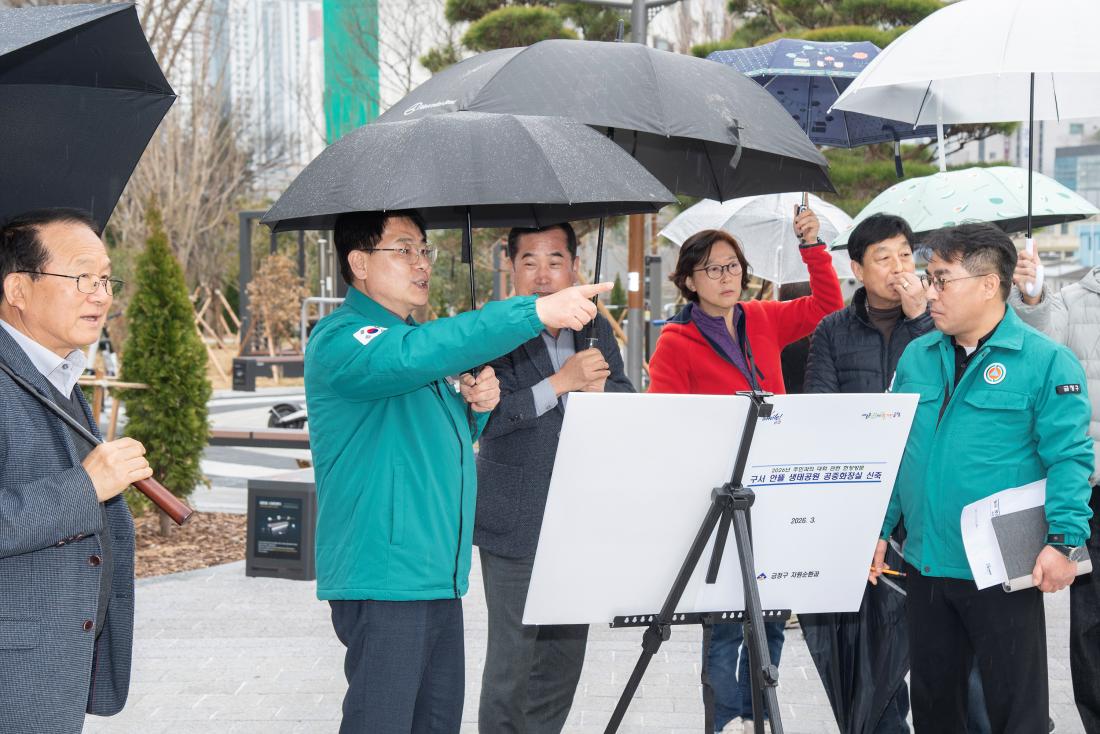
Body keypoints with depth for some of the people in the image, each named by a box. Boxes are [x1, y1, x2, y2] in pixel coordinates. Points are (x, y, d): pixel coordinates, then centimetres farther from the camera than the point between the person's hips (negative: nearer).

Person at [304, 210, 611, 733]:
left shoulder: (411, 336, 19)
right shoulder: (339, 341, -11)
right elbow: (414, 355, -33)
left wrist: (475, 406, 4)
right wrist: (536, 312, -37)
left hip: (439, 574, 9)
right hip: (382, 578, -9)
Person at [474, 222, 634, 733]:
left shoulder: (596, 330, 9)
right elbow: (483, 417, -21)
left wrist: (599, 388, -15)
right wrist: (561, 381, -24)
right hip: (516, 528, -6)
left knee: (565, 657, 13)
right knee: (512, 660, 0)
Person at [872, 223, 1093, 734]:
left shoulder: (1046, 362, -9)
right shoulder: (916, 358, 9)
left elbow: (1069, 458, -13)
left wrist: (1064, 542, -23)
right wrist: (879, 529, 9)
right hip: (924, 565, 6)